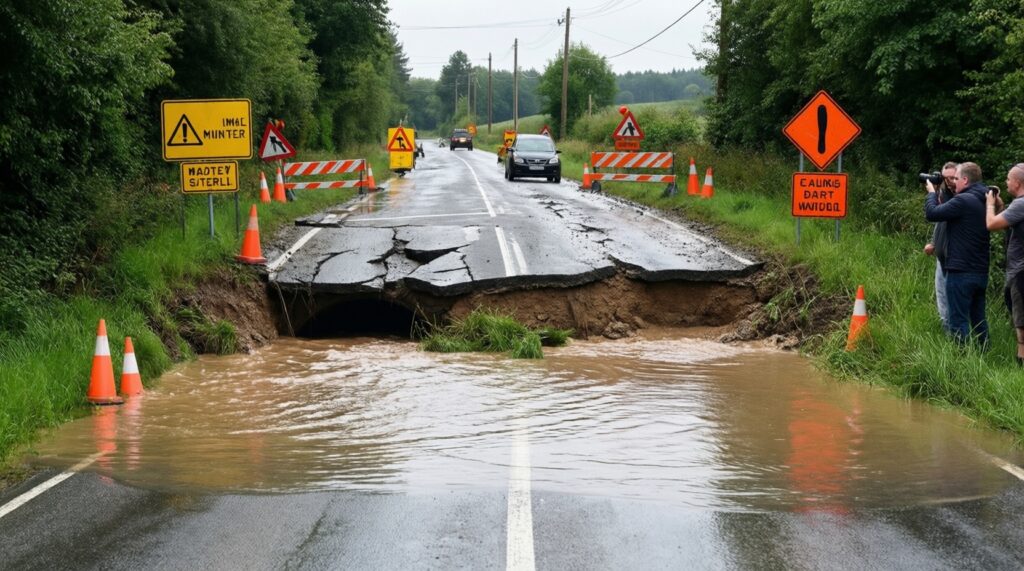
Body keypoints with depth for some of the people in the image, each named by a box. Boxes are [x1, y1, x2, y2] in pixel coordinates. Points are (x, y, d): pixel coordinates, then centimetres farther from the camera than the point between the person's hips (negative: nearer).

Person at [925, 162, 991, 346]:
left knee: (958, 321, -4)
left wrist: (931, 192, 3)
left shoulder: (964, 200, -17)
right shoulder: (984, 201, 11)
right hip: (981, 272, 9)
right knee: (979, 319, 14)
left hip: (961, 272, -9)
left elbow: (931, 213, -13)